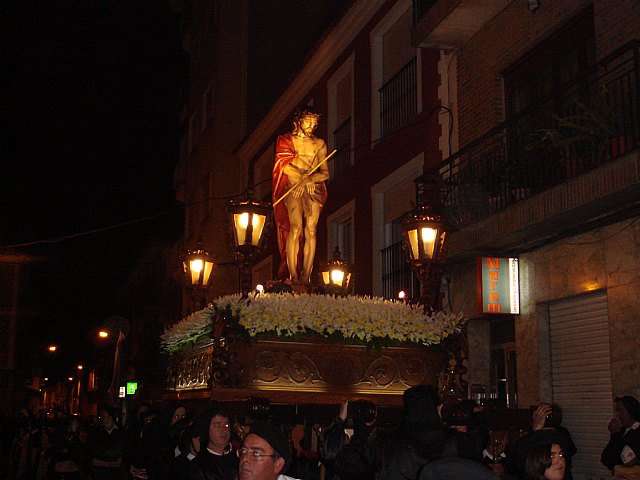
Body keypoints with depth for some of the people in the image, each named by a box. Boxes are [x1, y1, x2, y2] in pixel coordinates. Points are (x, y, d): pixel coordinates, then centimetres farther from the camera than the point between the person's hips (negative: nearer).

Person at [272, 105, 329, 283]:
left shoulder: (320, 144, 18)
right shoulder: (285, 140, 12)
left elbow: (325, 173, 12)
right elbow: (285, 166, -1)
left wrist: (311, 178, -7)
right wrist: (305, 178, -6)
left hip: (314, 190, 3)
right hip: (293, 189, -2)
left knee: (311, 230, -11)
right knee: (295, 227, -18)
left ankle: (306, 277, -14)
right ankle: (292, 275, -21)